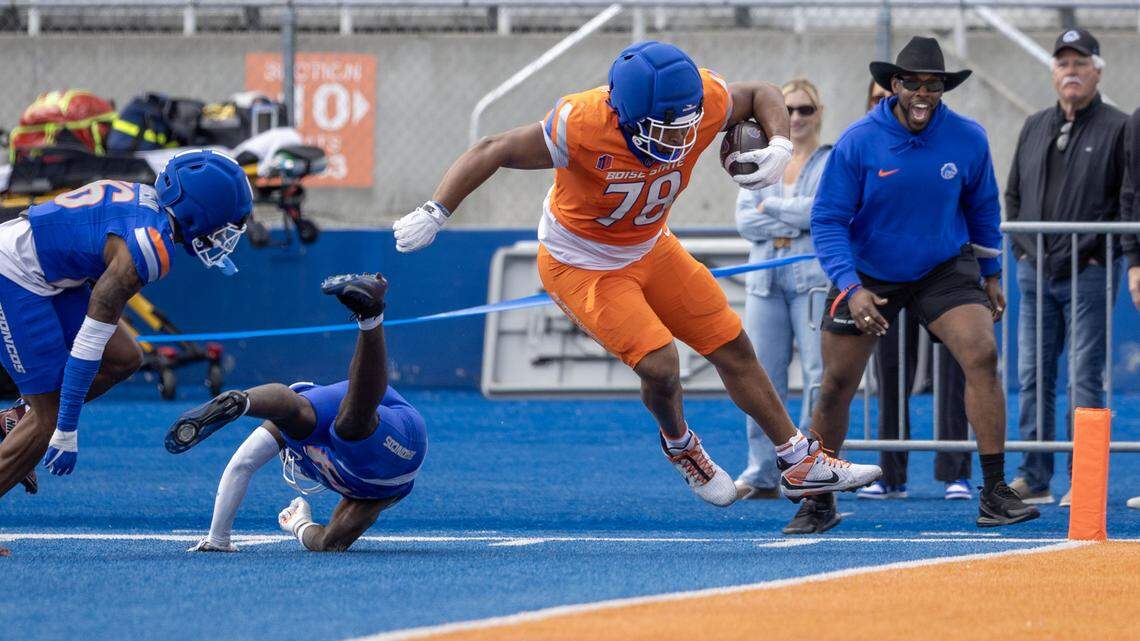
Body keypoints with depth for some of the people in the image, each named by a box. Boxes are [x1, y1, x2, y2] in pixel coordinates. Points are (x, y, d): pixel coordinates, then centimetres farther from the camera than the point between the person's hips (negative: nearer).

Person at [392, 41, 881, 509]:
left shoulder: (702, 100, -25)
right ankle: (679, 445, 16)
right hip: (582, 266, -5)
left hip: (650, 248, 5)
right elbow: (494, 152, -26)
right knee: (659, 365, -18)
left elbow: (760, 95, -2)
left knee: (733, 348, 8)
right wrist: (434, 214, -29)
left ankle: (801, 464, 23)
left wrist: (780, 145, -21)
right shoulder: (584, 127, -37)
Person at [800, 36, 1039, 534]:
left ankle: (994, 496, -17)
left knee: (982, 354, -21)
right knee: (836, 385, 2)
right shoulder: (857, 143, -17)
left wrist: (991, 274, 14)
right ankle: (819, 503, 22)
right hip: (868, 275, 0)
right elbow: (828, 220, -15)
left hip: (945, 269, 1)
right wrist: (851, 288, -27)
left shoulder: (969, 140, -11)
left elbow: (982, 208, 8)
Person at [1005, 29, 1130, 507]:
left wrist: (1096, 251, -11)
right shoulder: (1034, 127, 16)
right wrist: (1024, 247, 8)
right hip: (1035, 272, 5)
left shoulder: (1118, 128, -1)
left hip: (1088, 273, -5)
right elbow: (1013, 194, 21)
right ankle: (1033, 478, 11)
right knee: (1033, 376, 6)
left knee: (1085, 379, -5)